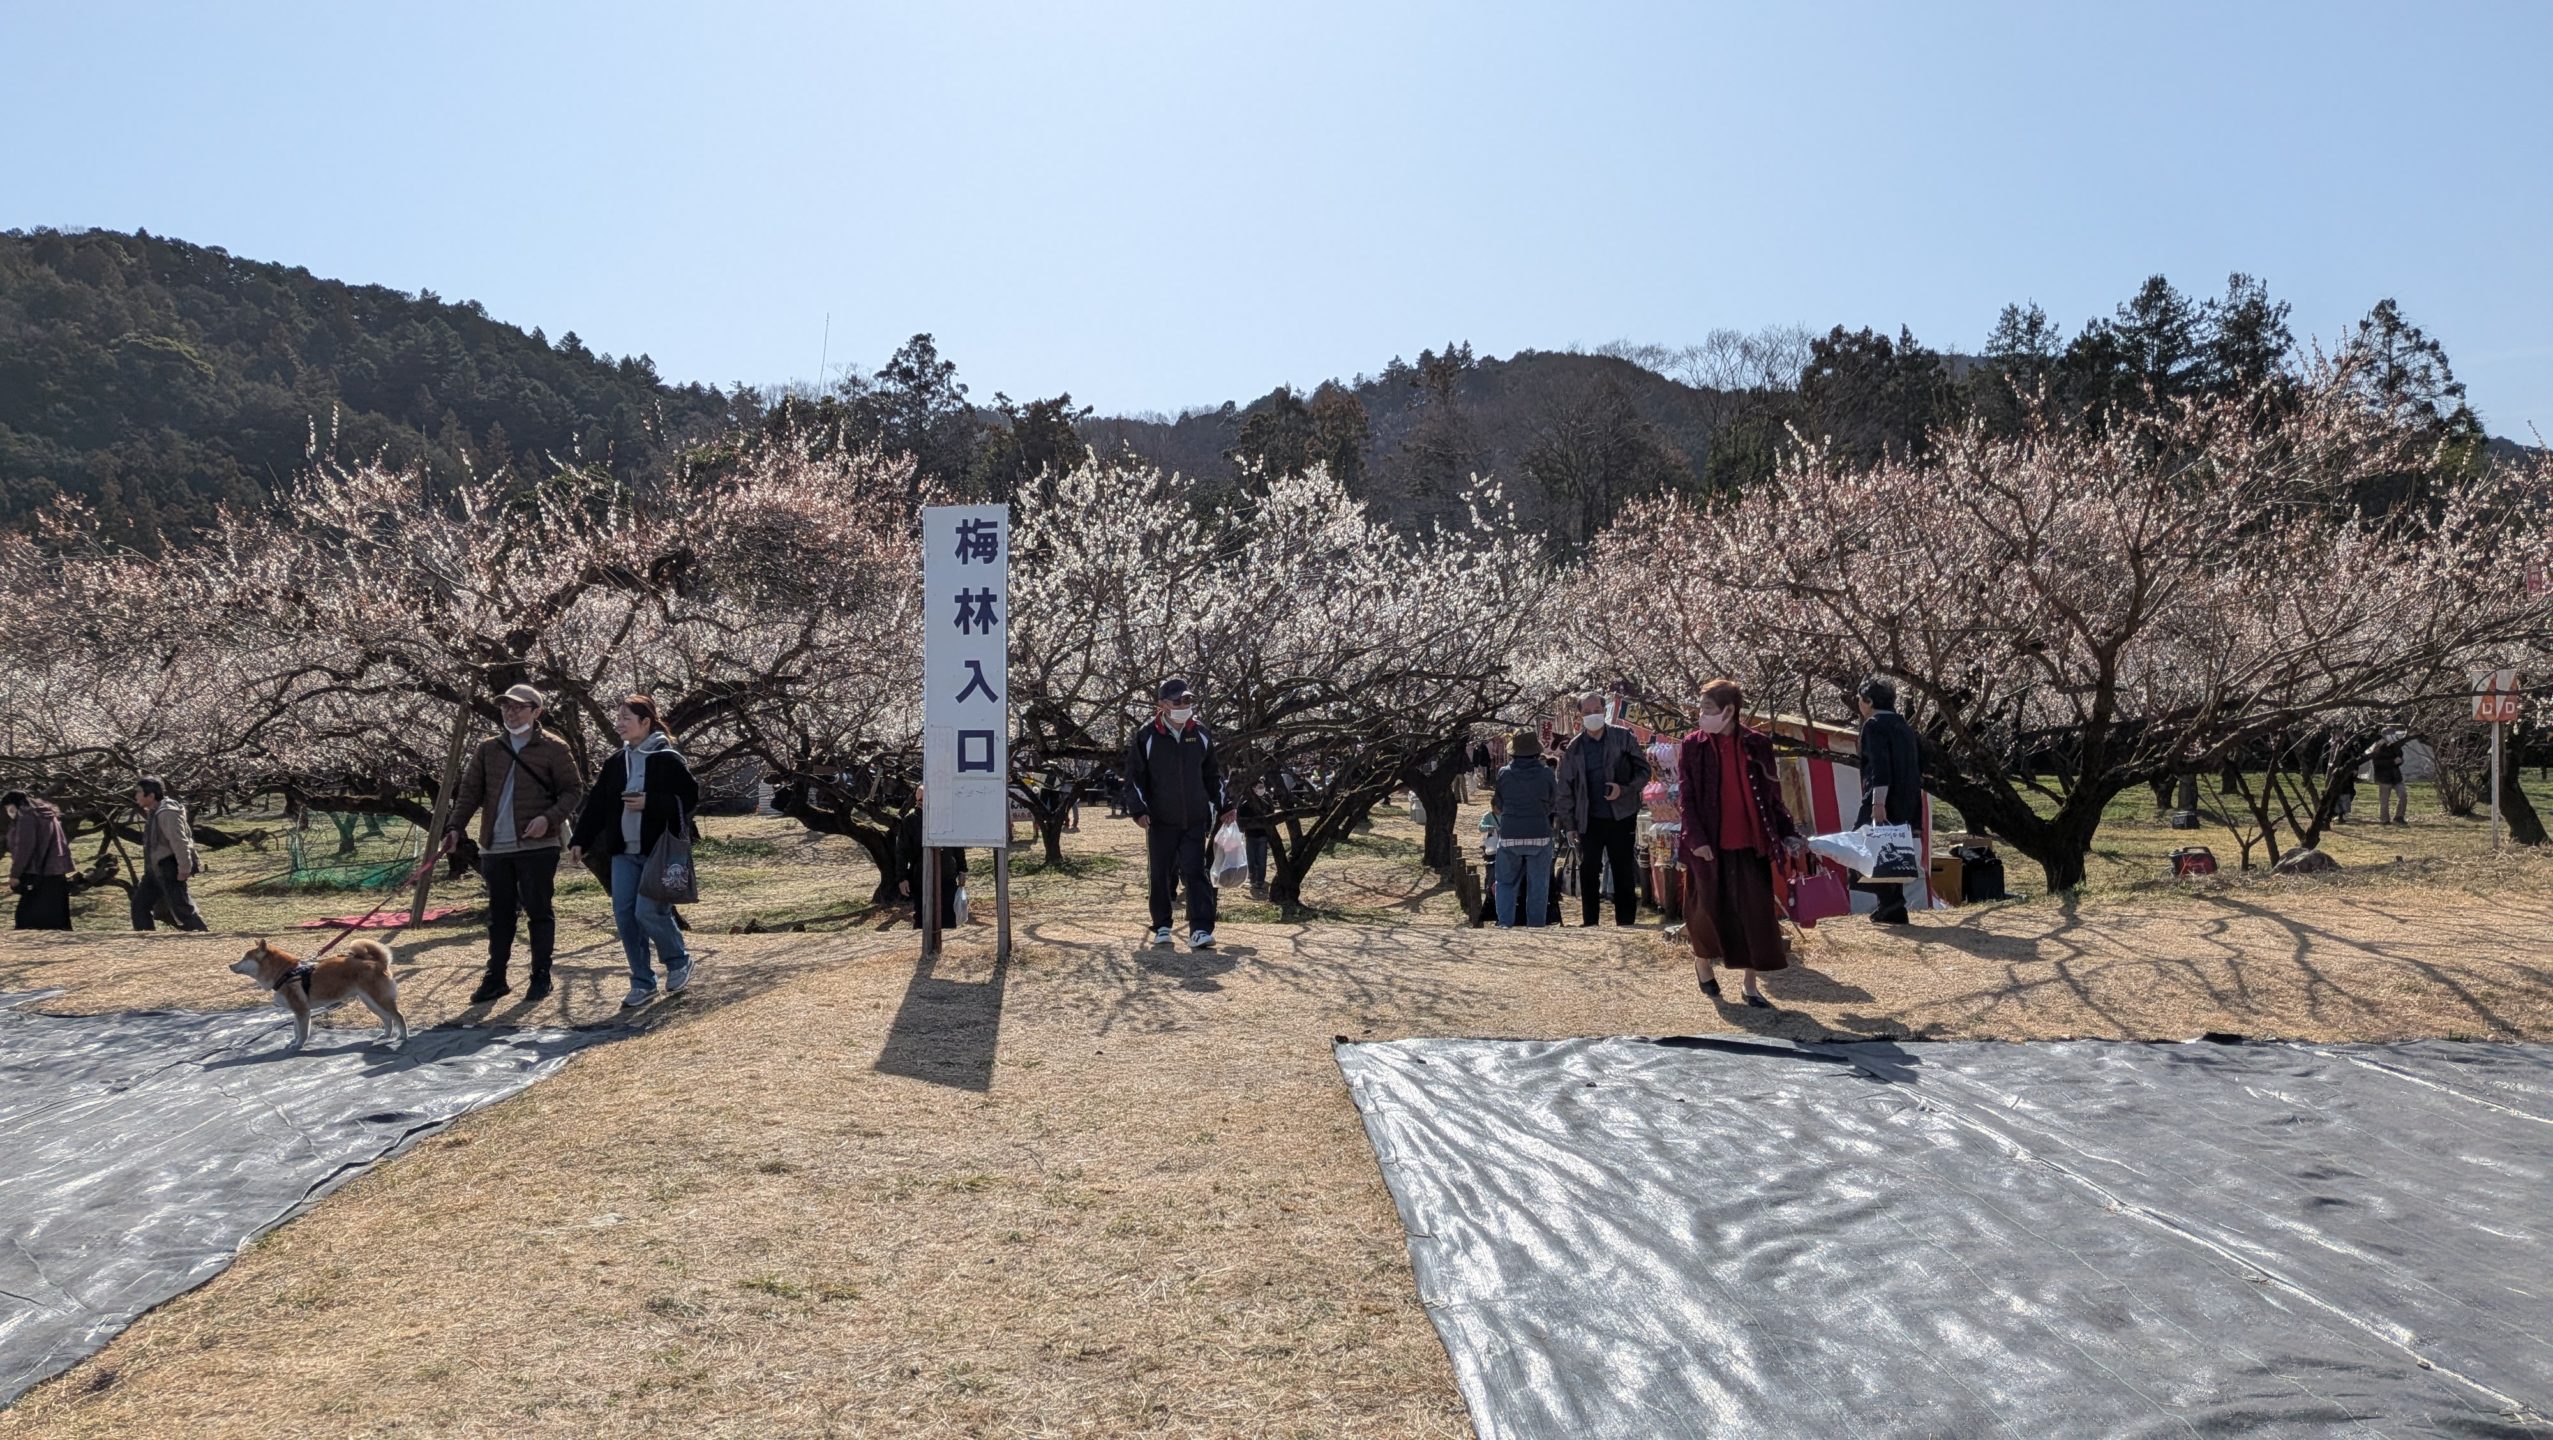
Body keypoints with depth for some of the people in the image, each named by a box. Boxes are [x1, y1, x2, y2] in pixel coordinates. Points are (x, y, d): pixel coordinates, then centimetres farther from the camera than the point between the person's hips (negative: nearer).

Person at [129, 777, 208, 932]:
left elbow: (179, 842, -25)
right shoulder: (153, 812, 10)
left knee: (181, 909, -8)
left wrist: (184, 868, -25)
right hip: (155, 870, 10)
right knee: (139, 905, 12)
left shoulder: (167, 813, -21)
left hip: (169, 871, -10)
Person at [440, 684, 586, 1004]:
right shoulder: (488, 749, 12)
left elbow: (573, 790, -1)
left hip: (537, 845, -4)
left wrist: (550, 817, -17)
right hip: (495, 846, 4)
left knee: (539, 911, 1)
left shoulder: (553, 749, -2)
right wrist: (455, 828, -3)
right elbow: (470, 792, 10)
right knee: (499, 914, 10)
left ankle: (541, 977, 10)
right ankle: (495, 978, 18)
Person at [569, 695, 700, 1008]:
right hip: (625, 852, 6)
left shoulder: (668, 759, -8)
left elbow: (691, 797, -11)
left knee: (648, 911, -12)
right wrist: (579, 840, 5)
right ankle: (642, 983, 13)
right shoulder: (616, 762, 11)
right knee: (624, 915, 2)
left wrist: (649, 803, -18)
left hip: (659, 850, -6)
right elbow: (596, 803, 11)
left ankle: (678, 961, 15)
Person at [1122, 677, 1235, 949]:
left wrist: (1224, 805, 12)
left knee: (1195, 873, -7)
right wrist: (1139, 810, -12)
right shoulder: (1146, 737, -4)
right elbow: (1134, 777, -1)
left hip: (1195, 820, 1)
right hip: (1161, 822, -1)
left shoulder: (1201, 736, 6)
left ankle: (1200, 931, -11)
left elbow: (1213, 774, 17)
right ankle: (1162, 927, 22)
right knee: (1161, 876, 7)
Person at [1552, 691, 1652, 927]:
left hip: (1621, 817, -1)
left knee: (1624, 875, 5)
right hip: (1589, 820, 2)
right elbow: (1565, 788, 7)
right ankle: (1590, 924, 14)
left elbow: (1643, 769, 1)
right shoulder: (1574, 748, 4)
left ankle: (1626, 924, 12)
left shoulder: (1622, 737, -1)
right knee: (1588, 873, 4)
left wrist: (1624, 789, -16)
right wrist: (1569, 823, 3)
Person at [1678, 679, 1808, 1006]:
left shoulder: (1757, 744, 2)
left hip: (1750, 844, 1)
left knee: (1756, 914, 2)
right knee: (1709, 910, 8)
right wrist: (1696, 839, -14)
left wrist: (1789, 833, 3)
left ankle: (1751, 984, 12)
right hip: (1709, 846, -1)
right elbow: (1685, 797, -4)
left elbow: (1772, 795, 8)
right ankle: (1702, 963, 35)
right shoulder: (1692, 746, -2)